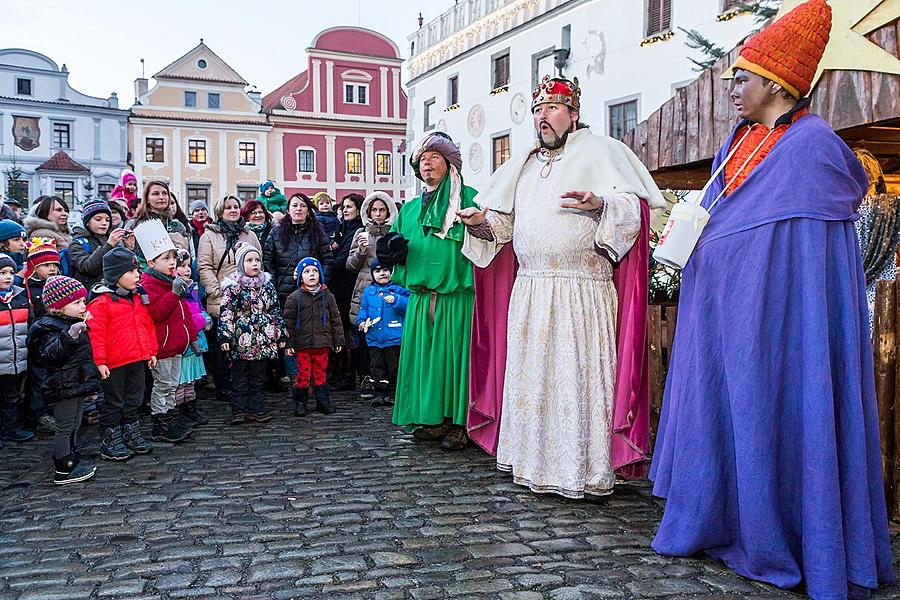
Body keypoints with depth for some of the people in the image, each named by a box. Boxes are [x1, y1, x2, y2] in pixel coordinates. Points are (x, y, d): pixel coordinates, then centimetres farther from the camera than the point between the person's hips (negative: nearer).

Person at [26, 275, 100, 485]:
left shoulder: (76, 324, 13)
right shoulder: (49, 328, -16)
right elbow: (50, 354, -34)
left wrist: (91, 385, 25)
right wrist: (70, 336, -46)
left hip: (77, 385, 9)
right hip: (64, 387, -9)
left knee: (73, 426, 17)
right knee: (65, 428, -1)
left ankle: (73, 462, 28)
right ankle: (63, 472, 7)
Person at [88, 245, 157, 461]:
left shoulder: (139, 297, 8)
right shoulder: (101, 302, -14)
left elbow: (148, 326, 15)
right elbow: (95, 333, -15)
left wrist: (151, 351, 15)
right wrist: (100, 361, -16)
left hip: (137, 359, 7)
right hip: (114, 363, -7)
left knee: (133, 400, 17)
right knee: (113, 403, 6)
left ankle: (132, 435, 31)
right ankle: (110, 442, 16)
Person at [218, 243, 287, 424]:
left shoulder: (267, 284, 8)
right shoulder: (232, 286, -5)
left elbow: (276, 311, 12)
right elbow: (226, 313, -9)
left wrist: (281, 334, 10)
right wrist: (224, 336, -16)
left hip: (262, 340, 4)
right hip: (241, 341, -4)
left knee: (258, 377, 11)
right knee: (240, 378, 5)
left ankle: (257, 409, 19)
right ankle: (239, 411, 12)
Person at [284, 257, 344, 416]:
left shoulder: (327, 296, 8)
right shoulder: (294, 297, 0)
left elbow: (335, 319, 12)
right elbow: (288, 321, 0)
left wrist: (338, 341, 10)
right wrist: (288, 343, -5)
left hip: (322, 344, 2)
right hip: (302, 345, -2)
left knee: (320, 374, 9)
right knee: (303, 375, 2)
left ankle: (323, 402, 19)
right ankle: (300, 403, 13)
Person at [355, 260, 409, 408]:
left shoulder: (398, 289, -2)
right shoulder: (368, 291, 11)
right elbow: (363, 308, 17)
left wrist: (396, 300, -24)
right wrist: (361, 321, 0)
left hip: (394, 337, -4)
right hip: (374, 338, 4)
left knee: (394, 367, 5)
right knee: (377, 366, 10)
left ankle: (392, 393, 16)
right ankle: (379, 392, 18)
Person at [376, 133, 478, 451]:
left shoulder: (468, 198, 2)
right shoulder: (410, 209, 18)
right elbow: (388, 250, 20)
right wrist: (397, 248, 0)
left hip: (457, 296, -5)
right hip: (420, 298, 5)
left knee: (455, 354, -2)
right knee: (425, 355, 7)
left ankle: (458, 423, 8)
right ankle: (434, 419, 18)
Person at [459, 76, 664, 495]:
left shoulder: (599, 151, 5)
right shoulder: (523, 166, 22)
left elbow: (632, 205, -7)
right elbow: (504, 224, 21)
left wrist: (600, 203, -28)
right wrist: (481, 222, 0)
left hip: (582, 292, -5)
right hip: (528, 291, 6)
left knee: (578, 376, -6)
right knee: (529, 375, 7)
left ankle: (583, 469, 4)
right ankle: (535, 463, 17)